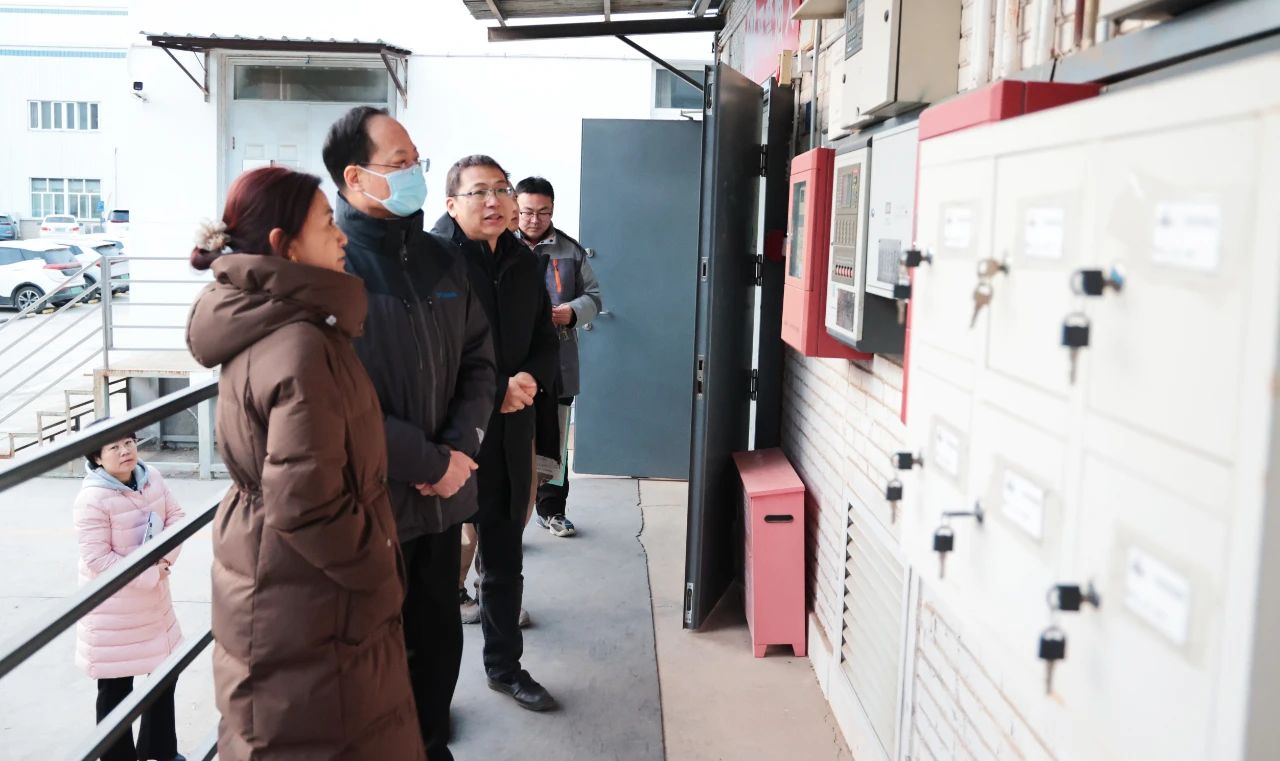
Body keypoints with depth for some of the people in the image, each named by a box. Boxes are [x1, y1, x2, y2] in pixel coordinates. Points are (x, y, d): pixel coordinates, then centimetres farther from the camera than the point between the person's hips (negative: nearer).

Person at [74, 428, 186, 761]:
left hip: (154, 601, 7)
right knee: (116, 688, 6)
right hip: (112, 611, -7)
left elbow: (176, 516, 4)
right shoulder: (92, 498, -23)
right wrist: (151, 574, -21)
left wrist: (165, 558, -13)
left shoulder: (151, 478, -3)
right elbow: (97, 559, -24)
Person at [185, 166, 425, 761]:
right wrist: (380, 572, -14)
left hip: (270, 592, 9)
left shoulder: (255, 325, 5)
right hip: (308, 606, -9)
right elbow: (305, 504, -30)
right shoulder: (300, 347, -26)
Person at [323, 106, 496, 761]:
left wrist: (461, 447, -7)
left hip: (441, 500, 6)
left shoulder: (441, 259, 8)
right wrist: (431, 464, -16)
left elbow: (477, 359, 10)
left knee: (439, 638, 19)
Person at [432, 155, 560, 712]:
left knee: (504, 559, 19)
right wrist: (495, 390, -18)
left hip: (509, 435, 6)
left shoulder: (524, 263, 9)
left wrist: (529, 379, -7)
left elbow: (546, 343, 15)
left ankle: (505, 666, 36)